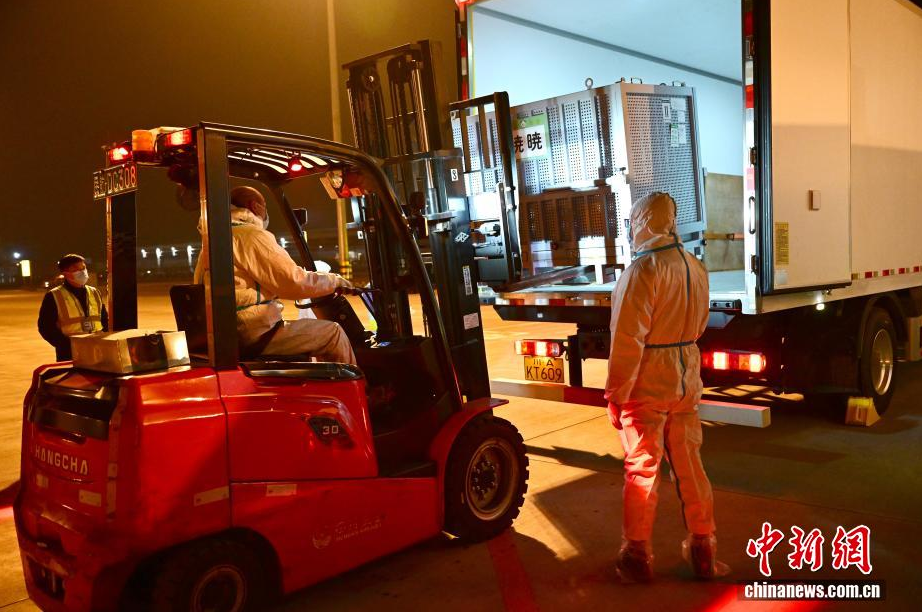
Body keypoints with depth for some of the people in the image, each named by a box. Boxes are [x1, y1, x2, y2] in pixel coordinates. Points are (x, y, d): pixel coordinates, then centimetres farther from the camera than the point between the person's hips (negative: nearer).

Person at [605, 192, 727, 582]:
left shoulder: (644, 269, -17)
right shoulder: (695, 267, 7)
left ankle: (637, 556, 16)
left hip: (646, 386, -7)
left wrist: (615, 393, -14)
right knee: (689, 464, 14)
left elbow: (628, 340, -20)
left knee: (642, 469, 4)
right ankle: (703, 550, 25)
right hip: (686, 382, 7)